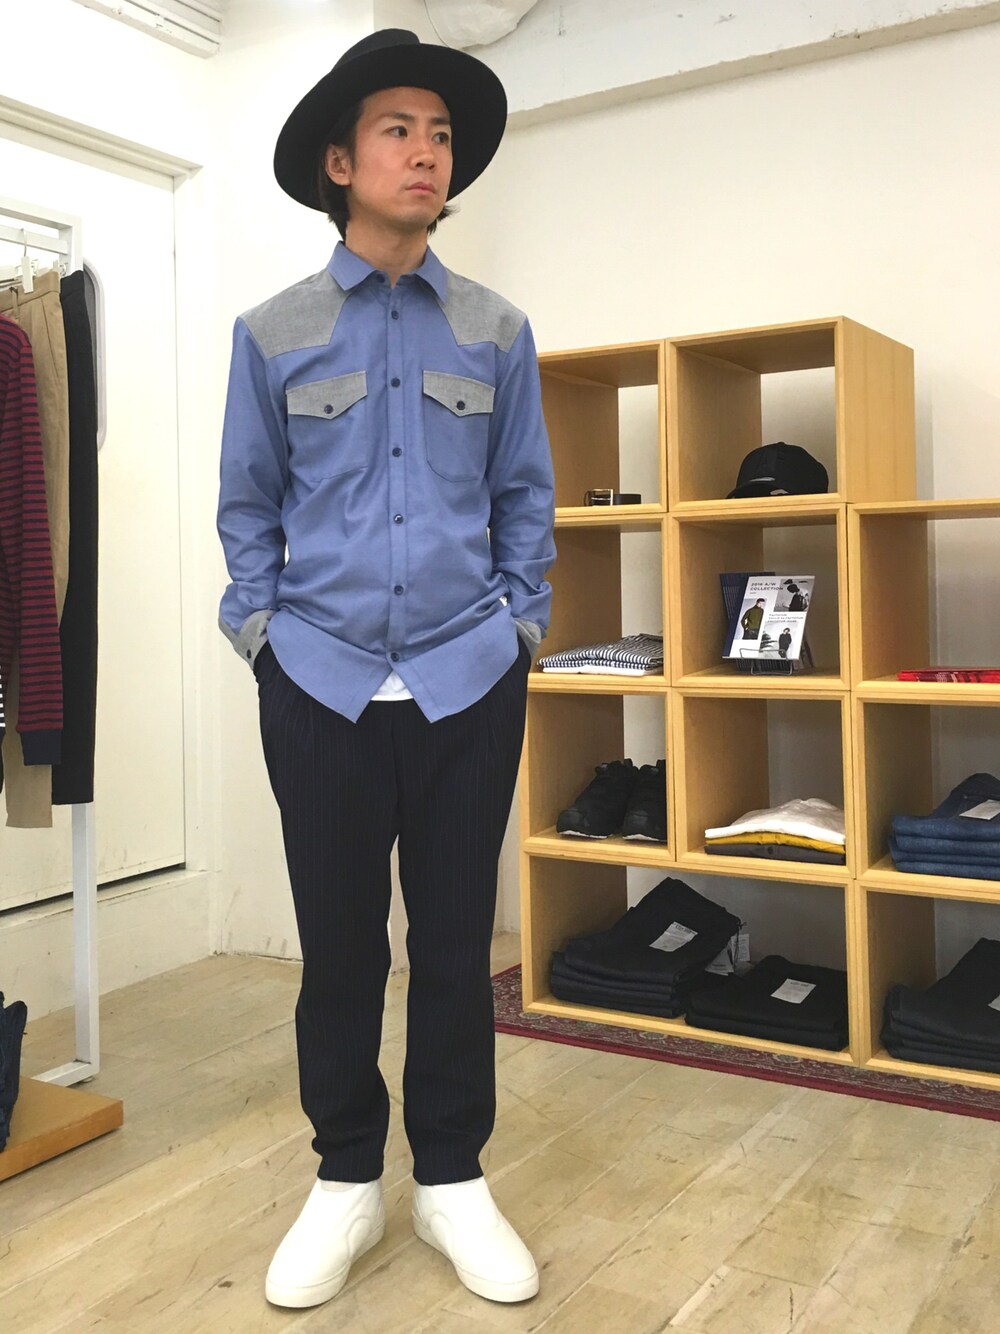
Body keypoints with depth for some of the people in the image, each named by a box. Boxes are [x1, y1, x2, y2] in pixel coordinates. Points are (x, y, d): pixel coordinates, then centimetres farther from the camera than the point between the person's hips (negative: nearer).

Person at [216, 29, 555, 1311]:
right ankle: (345, 1180, 26)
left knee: (457, 942, 9)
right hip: (320, 687, 0)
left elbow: (523, 498, 10)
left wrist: (517, 627, 3)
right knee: (338, 946, 8)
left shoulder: (497, 332, 6)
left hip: (469, 688, 1)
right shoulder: (272, 333, 4)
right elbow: (248, 505, 8)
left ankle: (451, 1180, 26)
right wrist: (260, 632, 1)